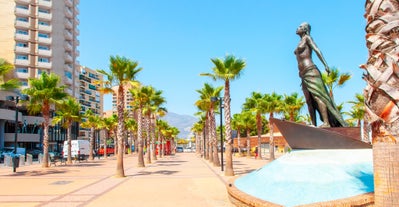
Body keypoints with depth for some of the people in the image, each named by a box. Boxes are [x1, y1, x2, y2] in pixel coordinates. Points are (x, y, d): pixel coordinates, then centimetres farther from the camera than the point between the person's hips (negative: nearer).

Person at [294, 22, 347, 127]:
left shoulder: (307, 38, 5)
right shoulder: (300, 43, 25)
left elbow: (317, 50, -8)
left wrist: (325, 64, -20)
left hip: (310, 71, -8)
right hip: (303, 75, 8)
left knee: (317, 96, -18)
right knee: (309, 101, 0)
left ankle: (326, 123, -26)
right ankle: (313, 125, -3)